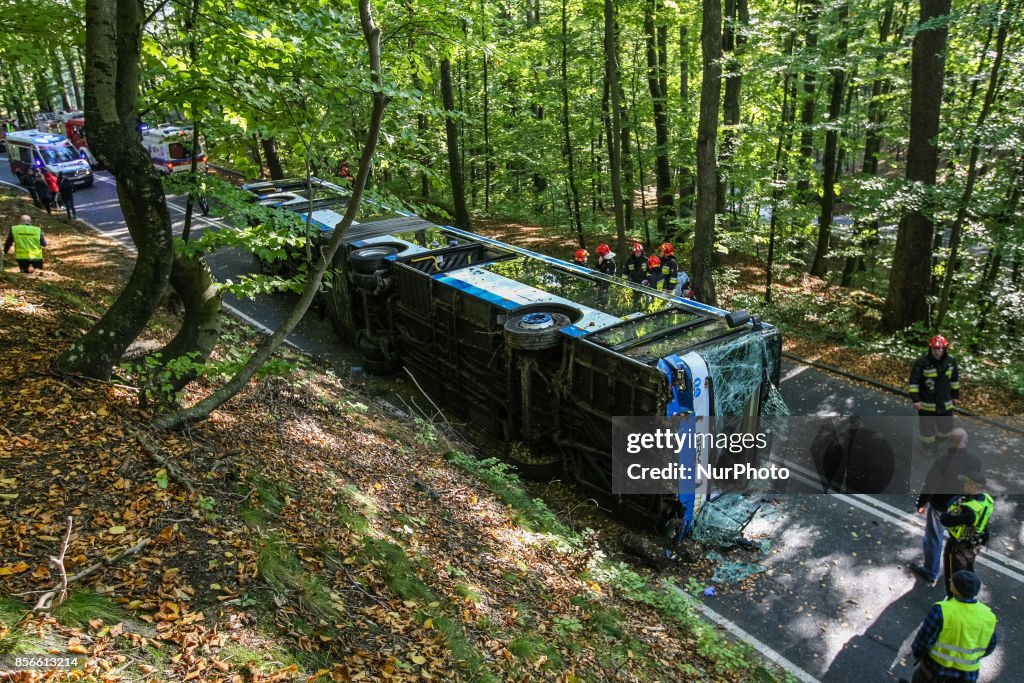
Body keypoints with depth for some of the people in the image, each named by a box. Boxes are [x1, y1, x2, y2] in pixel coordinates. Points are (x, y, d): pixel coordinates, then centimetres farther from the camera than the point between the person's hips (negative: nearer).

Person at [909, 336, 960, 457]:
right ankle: (928, 447, 31)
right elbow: (913, 381, -13)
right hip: (926, 403, -4)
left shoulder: (951, 361, -4)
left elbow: (954, 379, 11)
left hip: (945, 403, 4)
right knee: (927, 428, 8)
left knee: (946, 427, 16)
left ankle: (938, 439, 45)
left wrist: (955, 396, 16)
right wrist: (915, 399, -15)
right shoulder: (921, 363, -19)